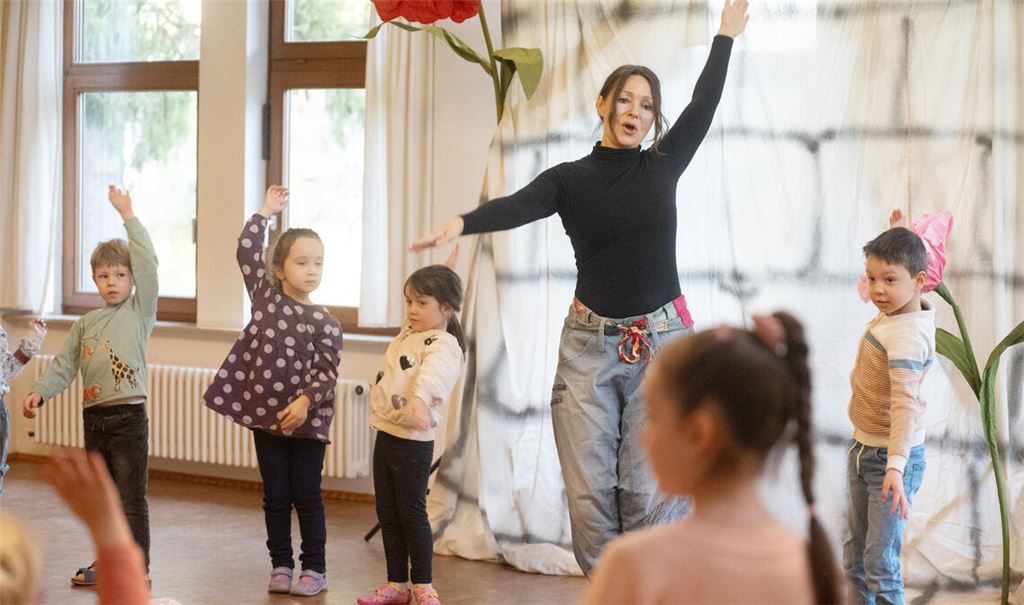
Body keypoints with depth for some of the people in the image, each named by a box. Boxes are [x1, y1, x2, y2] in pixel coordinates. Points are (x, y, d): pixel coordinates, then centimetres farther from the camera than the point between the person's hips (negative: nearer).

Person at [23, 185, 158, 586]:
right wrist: (40, 391, -5)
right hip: (94, 415, 6)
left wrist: (128, 216, -14)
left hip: (129, 416, -6)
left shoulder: (140, 311, -2)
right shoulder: (85, 324, 12)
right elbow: (65, 364, 11)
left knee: (131, 497, -4)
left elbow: (148, 264, -13)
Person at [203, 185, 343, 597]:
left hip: (306, 420, -3)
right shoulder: (266, 296, 3)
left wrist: (305, 402, -22)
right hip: (265, 415, 3)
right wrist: (265, 213, 2)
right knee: (275, 497, 10)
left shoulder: (325, 323, -5)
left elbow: (327, 373, -8)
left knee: (307, 497, 5)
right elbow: (247, 252, -1)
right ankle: (281, 566, 19)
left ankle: (314, 569, 13)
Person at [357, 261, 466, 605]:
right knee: (387, 513, 11)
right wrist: (443, 275, 27)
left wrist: (419, 399, -56)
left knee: (412, 513, -2)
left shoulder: (444, 347, -17)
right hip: (386, 435, 9)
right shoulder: (409, 331, 11)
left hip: (413, 442, -9)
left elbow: (433, 376, -39)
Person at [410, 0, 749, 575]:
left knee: (649, 491, -9)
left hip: (661, 340, 0)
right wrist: (463, 222, -36)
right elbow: (517, 207, -16)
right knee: (589, 491, -4)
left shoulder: (662, 166, 8)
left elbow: (704, 106, 4)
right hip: (590, 343, 0)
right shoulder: (570, 178, 2)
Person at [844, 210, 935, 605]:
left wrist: (895, 466, -43)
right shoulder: (893, 310, 2)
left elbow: (905, 403, -35)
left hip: (891, 456, -10)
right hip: (863, 449, 10)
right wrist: (896, 237, 22)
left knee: (880, 563, -10)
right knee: (854, 555, 17)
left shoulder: (907, 335, -26)